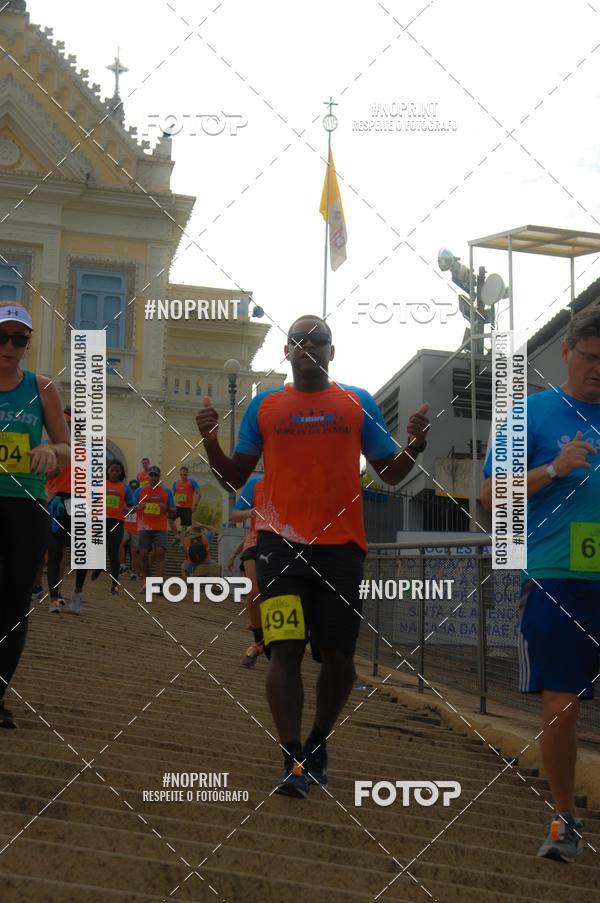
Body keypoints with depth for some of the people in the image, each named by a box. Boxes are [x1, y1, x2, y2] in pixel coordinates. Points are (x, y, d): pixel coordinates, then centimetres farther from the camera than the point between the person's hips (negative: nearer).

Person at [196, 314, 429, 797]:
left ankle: (318, 743, 29)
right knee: (286, 650, -11)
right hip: (281, 543, -1)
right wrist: (211, 441, -7)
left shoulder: (359, 403, 9)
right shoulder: (264, 406, 10)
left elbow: (391, 472, 11)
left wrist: (416, 444, -9)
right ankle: (293, 761, -5)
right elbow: (234, 477, 11)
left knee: (339, 655, 6)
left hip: (341, 545, 1)